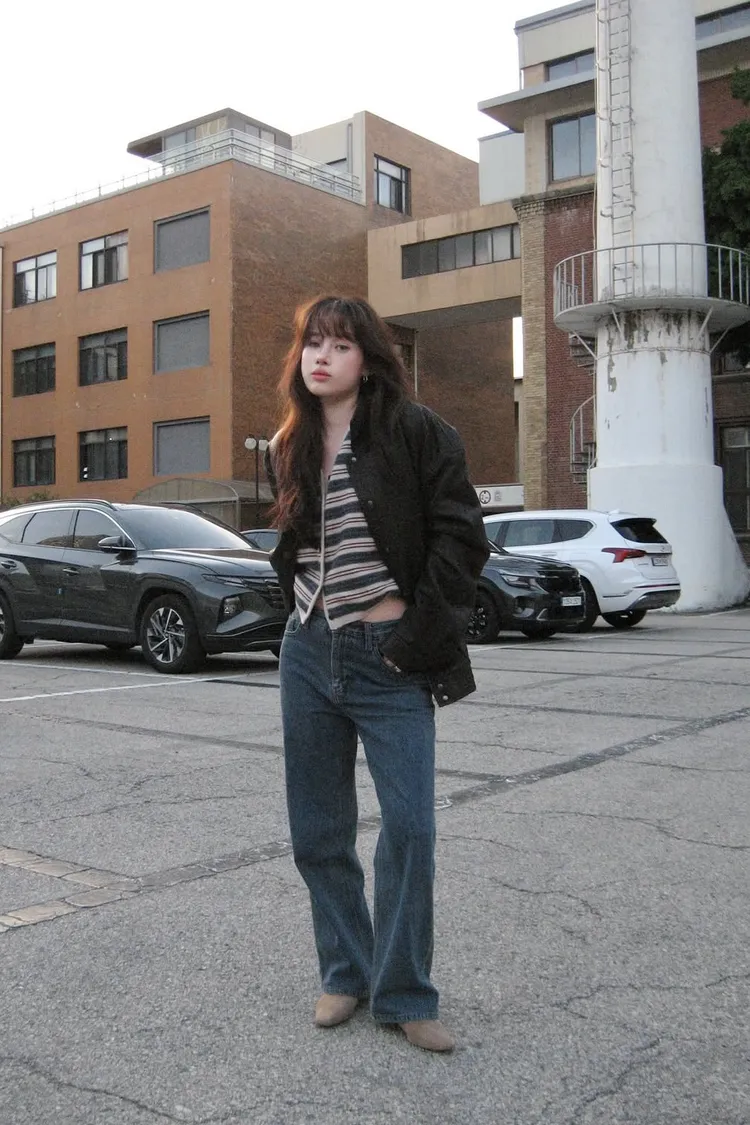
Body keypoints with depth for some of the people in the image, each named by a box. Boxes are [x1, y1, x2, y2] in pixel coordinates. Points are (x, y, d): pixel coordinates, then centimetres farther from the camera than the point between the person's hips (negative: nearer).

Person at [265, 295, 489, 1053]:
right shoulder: (287, 450, 10)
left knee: (408, 826, -6)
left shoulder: (415, 432, -6)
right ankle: (345, 975, 28)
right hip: (309, 653, 5)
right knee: (317, 829, 10)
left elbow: (461, 535, -9)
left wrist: (421, 634, -12)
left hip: (389, 657, -5)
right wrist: (303, 613, 12)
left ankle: (404, 996, 12)